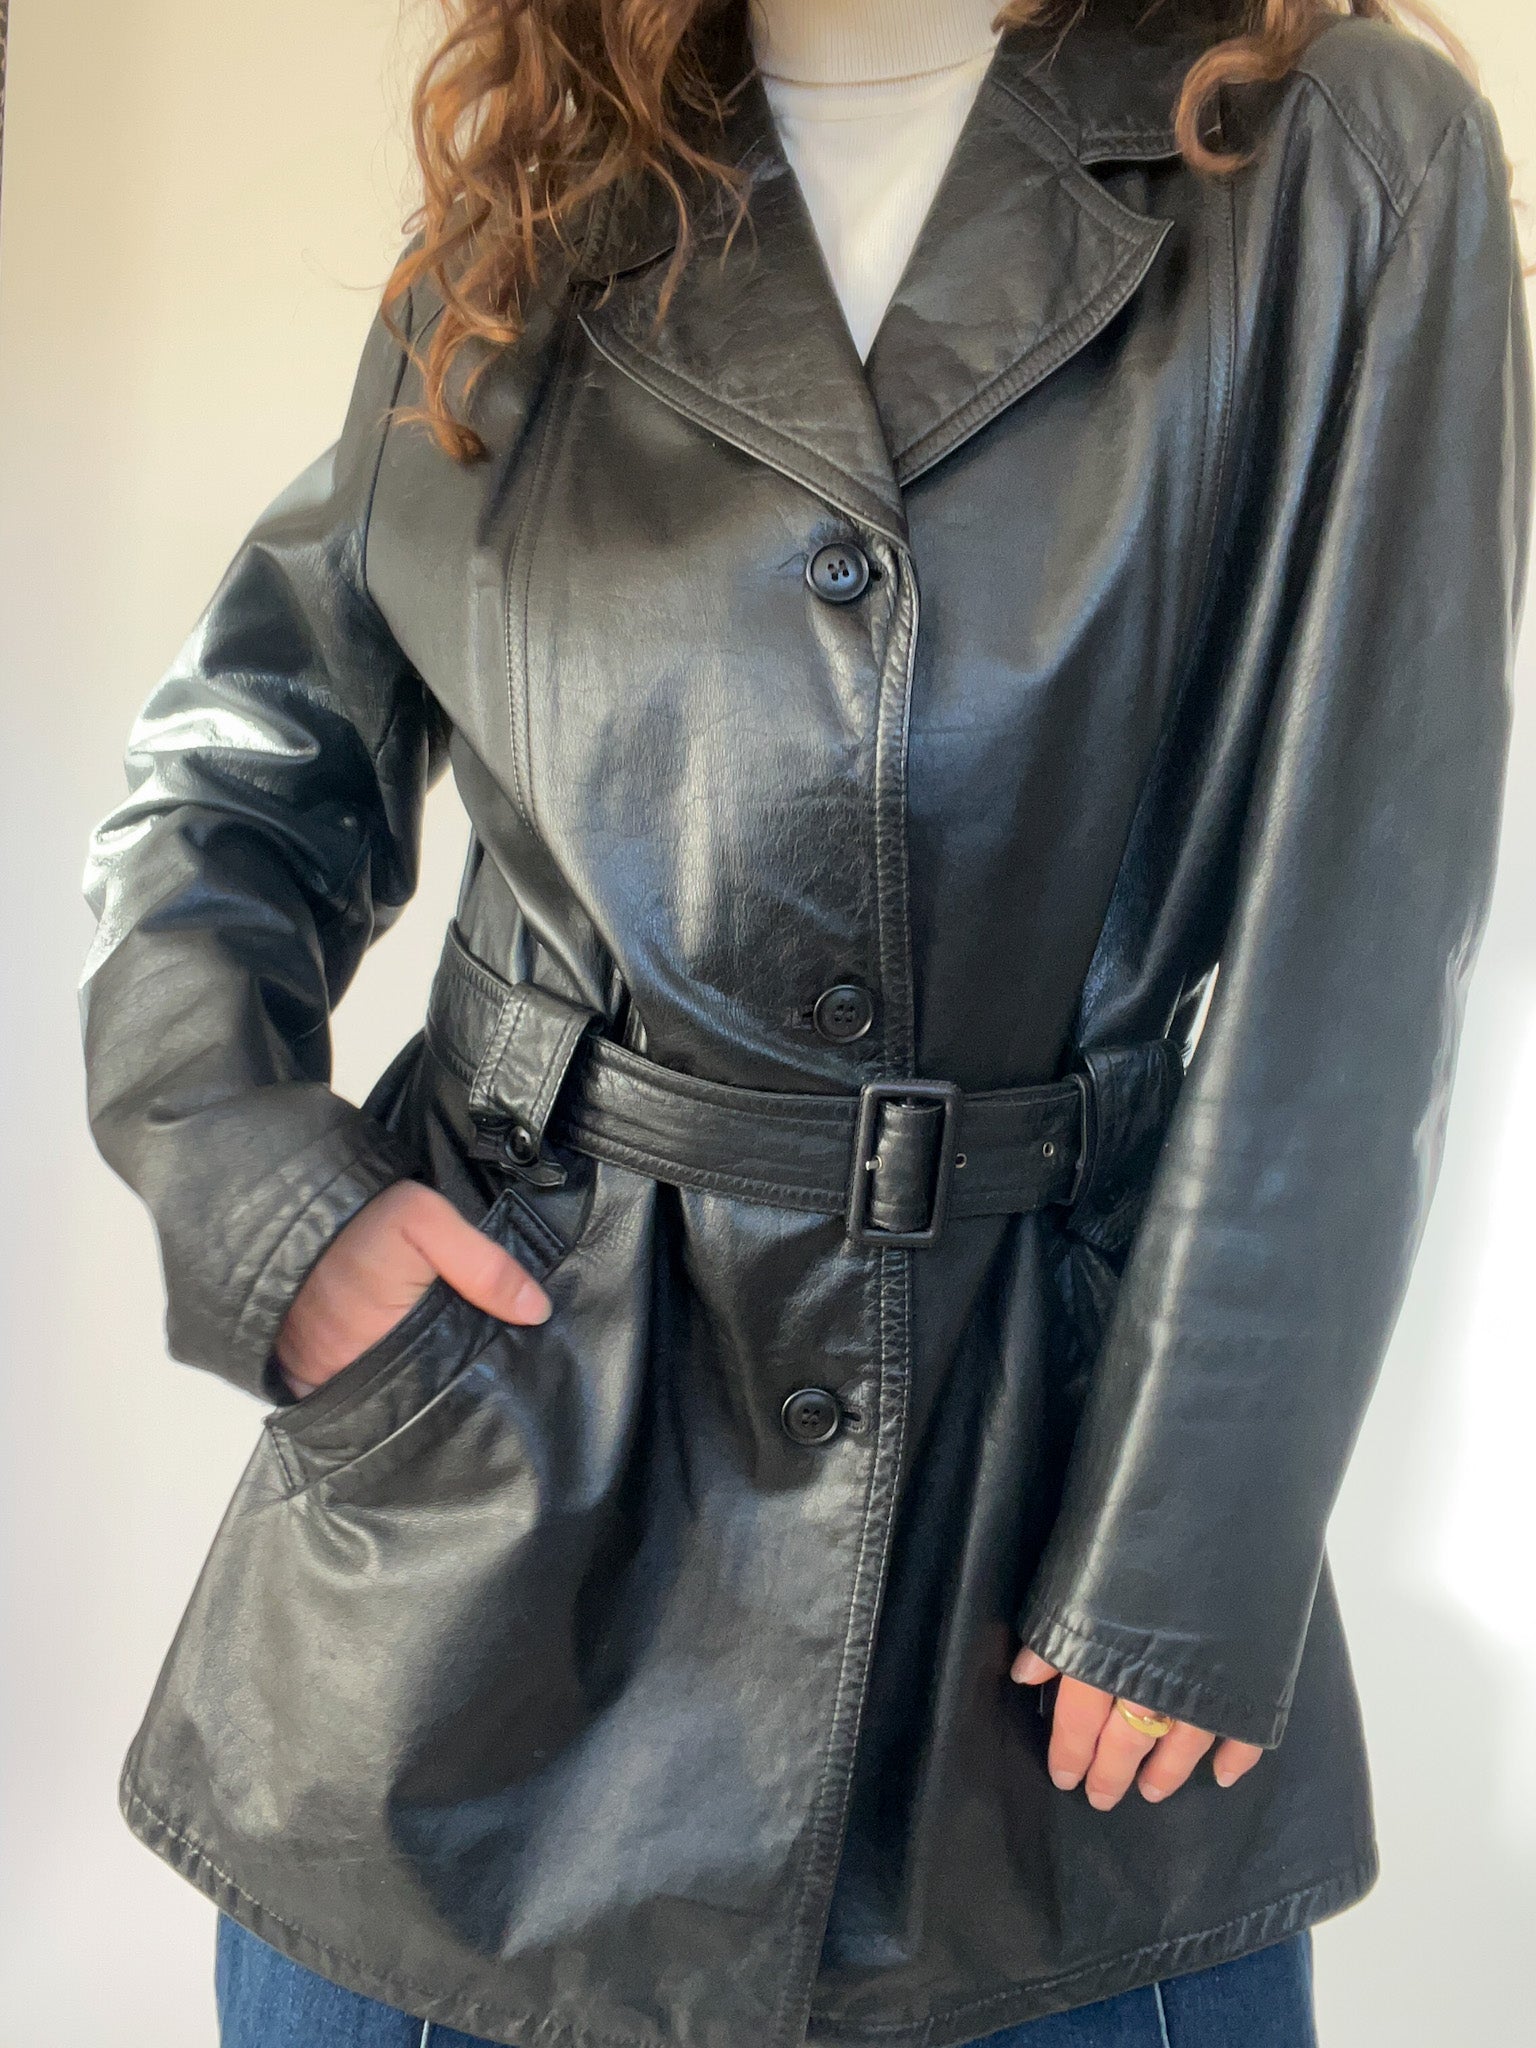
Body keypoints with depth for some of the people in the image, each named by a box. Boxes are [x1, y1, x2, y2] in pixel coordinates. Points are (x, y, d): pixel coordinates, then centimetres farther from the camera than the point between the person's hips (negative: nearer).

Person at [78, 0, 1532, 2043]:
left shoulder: (1351, 165, -4)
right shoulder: (528, 219, 6)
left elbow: (1351, 954, -9)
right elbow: (242, 759, 13)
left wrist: (1189, 1557, -11)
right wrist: (241, 1168, -5)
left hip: (1045, 1421, -2)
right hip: (494, 1409, 3)